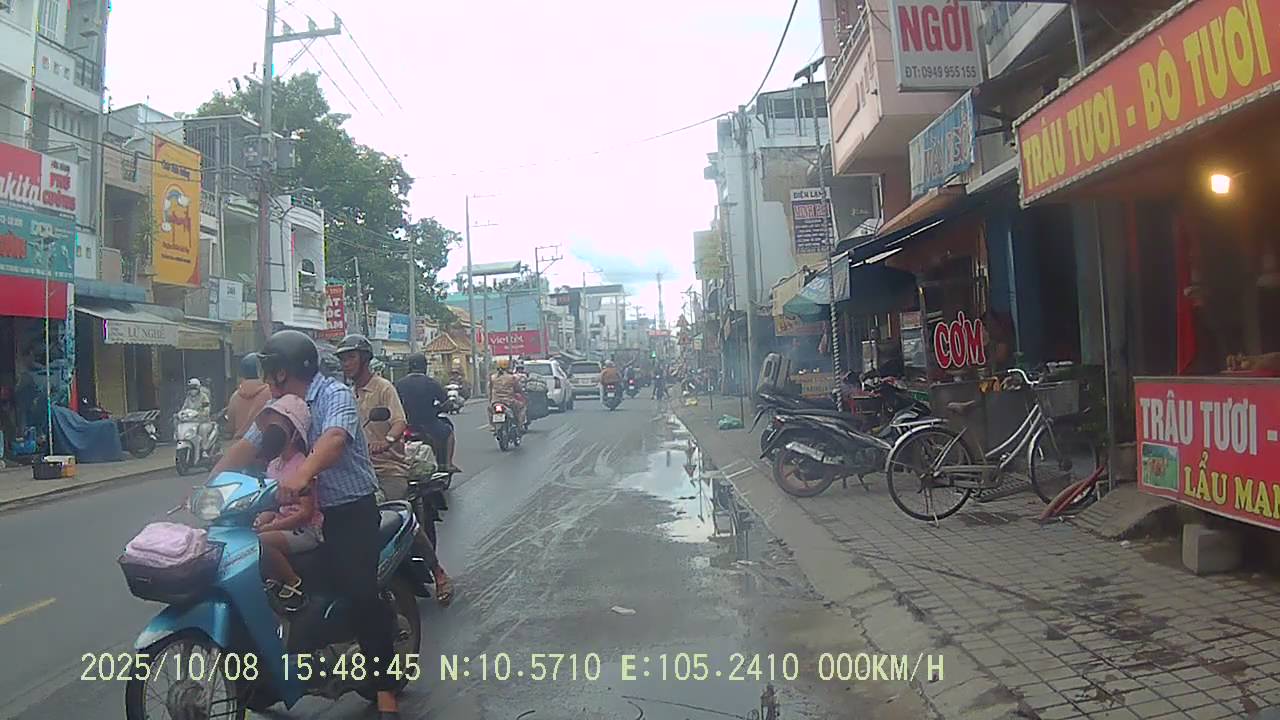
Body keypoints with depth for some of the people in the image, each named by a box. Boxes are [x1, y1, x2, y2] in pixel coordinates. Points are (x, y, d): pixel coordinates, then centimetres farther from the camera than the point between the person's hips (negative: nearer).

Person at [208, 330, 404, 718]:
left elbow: (334, 439, -33)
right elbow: (246, 447, 8)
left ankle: (385, 688, -5)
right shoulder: (280, 406, 13)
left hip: (351, 511, -8)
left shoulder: (335, 394, -13)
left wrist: (302, 472, -51)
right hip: (307, 510, 8)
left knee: (361, 594, -16)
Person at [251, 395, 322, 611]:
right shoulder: (273, 465, 11)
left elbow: (306, 512, -17)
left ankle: (294, 584, -11)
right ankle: (273, 578, 5)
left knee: (262, 542, -29)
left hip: (306, 529, -8)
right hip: (281, 524, 8)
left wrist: (271, 526, -21)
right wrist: (263, 518, -3)